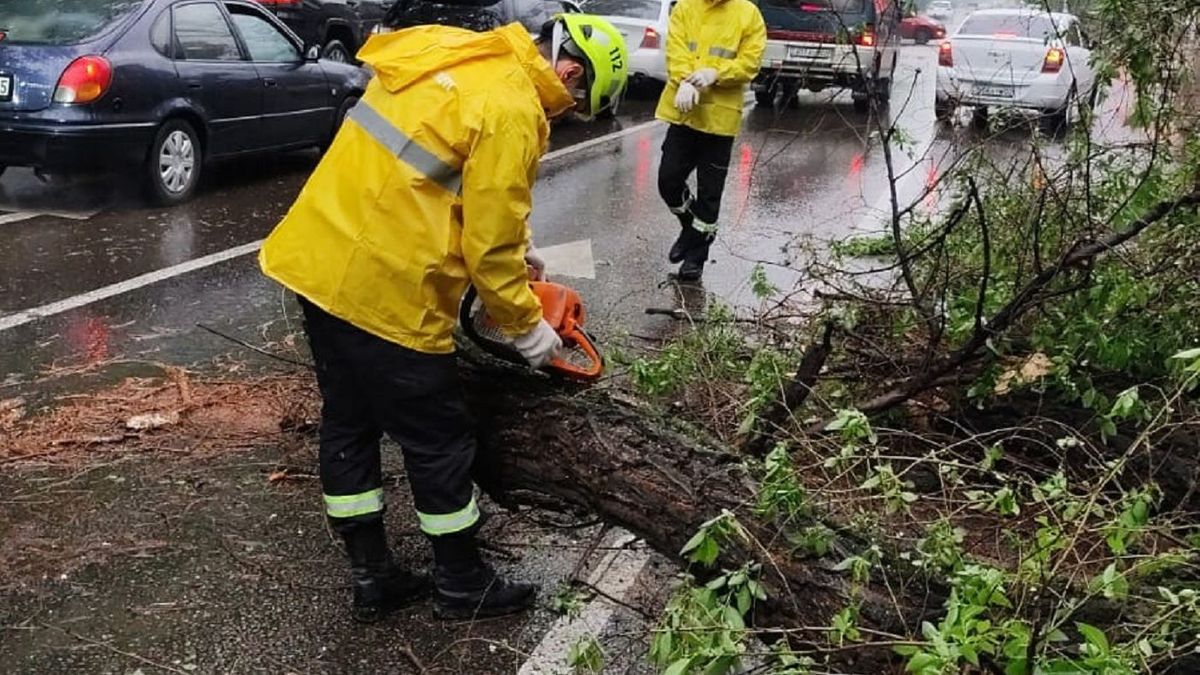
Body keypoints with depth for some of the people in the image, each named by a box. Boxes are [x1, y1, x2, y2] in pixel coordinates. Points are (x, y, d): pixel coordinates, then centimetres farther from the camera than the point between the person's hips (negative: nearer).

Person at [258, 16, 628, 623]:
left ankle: (371, 578, 32)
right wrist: (526, 326, 2)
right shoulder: (512, 111, -15)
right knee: (439, 442, 8)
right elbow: (491, 248, -13)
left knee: (348, 423, 18)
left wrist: (514, 249, 24)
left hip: (313, 259, 9)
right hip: (384, 291, -9)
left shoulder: (450, 52, 12)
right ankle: (462, 586, 27)